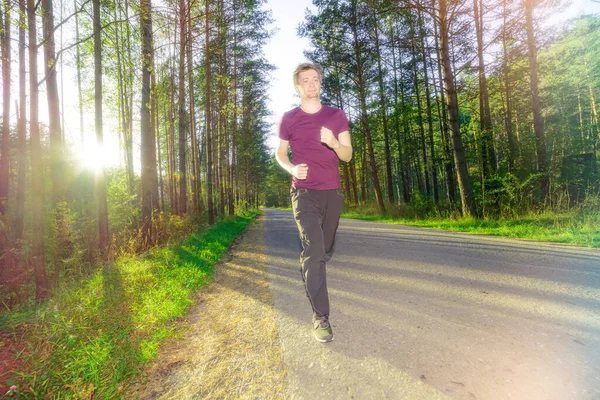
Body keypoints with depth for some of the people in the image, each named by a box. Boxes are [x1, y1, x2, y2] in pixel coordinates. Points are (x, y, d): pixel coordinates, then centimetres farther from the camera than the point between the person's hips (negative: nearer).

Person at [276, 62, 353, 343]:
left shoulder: (337, 116, 6)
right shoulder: (288, 119, 3)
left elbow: (348, 155, 1)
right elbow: (280, 152, 10)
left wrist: (334, 143, -22)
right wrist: (291, 169, -12)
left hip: (332, 193, 3)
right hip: (304, 193, -3)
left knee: (325, 251, 15)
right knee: (313, 249, -17)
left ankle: (309, 276, 46)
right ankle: (320, 316, -8)